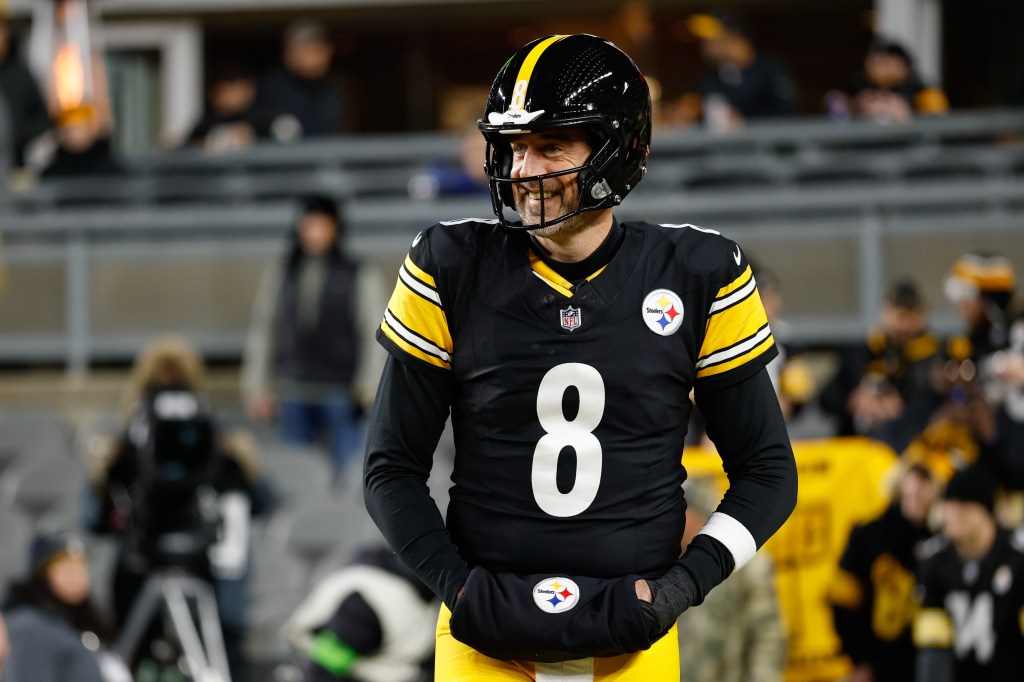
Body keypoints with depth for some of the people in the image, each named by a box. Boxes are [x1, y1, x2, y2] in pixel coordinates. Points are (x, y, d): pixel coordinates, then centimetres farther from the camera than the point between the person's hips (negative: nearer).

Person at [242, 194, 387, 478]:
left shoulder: (361, 276, 1)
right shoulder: (278, 275, 9)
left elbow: (375, 335, 0)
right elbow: (261, 331, 13)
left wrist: (368, 387, -8)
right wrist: (256, 387, 9)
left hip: (342, 394, -3)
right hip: (294, 395, 3)